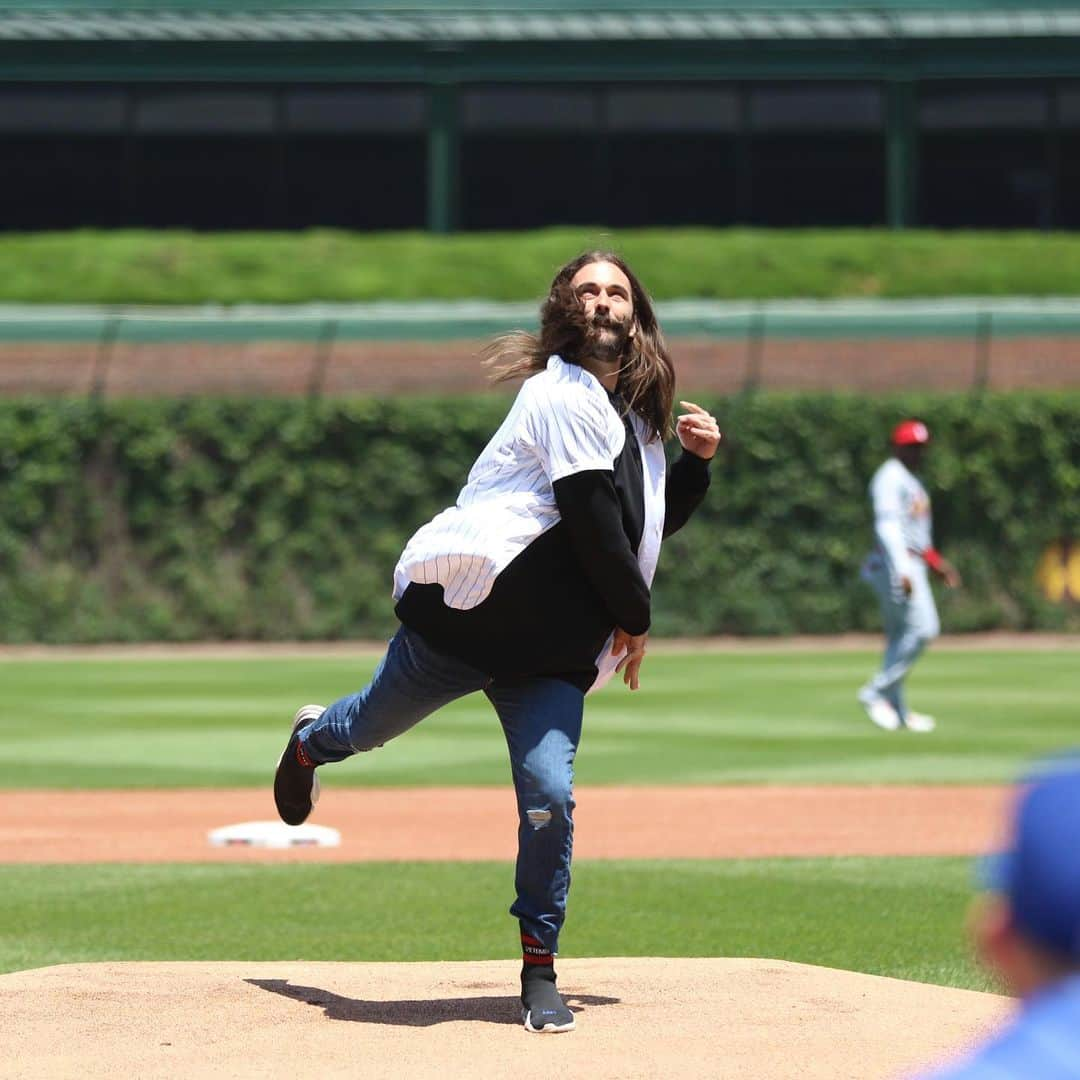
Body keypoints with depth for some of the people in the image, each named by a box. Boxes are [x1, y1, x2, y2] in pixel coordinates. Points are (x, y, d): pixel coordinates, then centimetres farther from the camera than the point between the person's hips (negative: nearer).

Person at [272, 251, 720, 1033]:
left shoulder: (639, 416, 14)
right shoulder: (565, 394, -11)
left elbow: (653, 524, 24)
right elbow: (591, 517, -16)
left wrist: (696, 462, 8)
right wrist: (634, 617, -8)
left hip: (552, 648, 5)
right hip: (463, 613, -5)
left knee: (549, 793, -12)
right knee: (375, 725, 15)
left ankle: (540, 971, -1)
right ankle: (311, 744, 53)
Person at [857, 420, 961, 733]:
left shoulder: (909, 479, 20)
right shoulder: (890, 478, -12)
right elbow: (887, 525, -22)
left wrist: (936, 561, 24)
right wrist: (902, 571, -31)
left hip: (911, 564, 10)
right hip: (894, 564, -10)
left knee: (899, 637, 9)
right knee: (922, 628, -17)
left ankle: (897, 711, 11)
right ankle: (876, 692, -14)